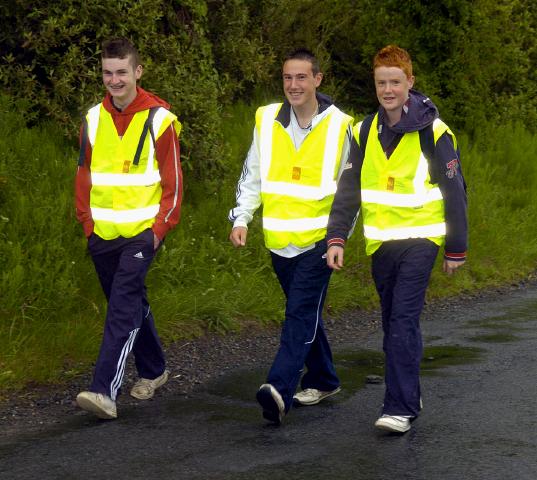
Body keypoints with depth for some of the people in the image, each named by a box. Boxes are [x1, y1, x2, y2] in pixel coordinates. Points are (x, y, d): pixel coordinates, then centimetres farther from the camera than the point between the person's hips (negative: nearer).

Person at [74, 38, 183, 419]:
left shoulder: (159, 119, -6)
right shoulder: (94, 119, 7)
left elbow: (173, 181, -4)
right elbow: (84, 175, 13)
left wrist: (161, 228, -8)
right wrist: (88, 222, 5)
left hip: (142, 232, -5)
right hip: (103, 233, 5)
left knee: (123, 309, -15)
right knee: (131, 305, 16)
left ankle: (106, 391, -21)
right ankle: (153, 371, 34)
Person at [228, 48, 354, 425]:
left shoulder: (339, 125, -3)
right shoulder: (267, 121, 4)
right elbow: (252, 175, 12)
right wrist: (242, 218, -1)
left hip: (319, 239, -4)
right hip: (279, 238, 4)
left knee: (301, 313, -15)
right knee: (304, 312, 16)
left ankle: (280, 389, -27)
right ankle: (322, 380, 31)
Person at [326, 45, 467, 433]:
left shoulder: (433, 132, -7)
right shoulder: (365, 132, 7)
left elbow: (454, 192, -2)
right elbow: (349, 188, 7)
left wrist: (456, 249, 0)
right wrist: (337, 238, -4)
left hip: (420, 239, -5)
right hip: (381, 242, 6)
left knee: (403, 321, -14)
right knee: (393, 324, 12)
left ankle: (401, 407, -14)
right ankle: (409, 395, 25)